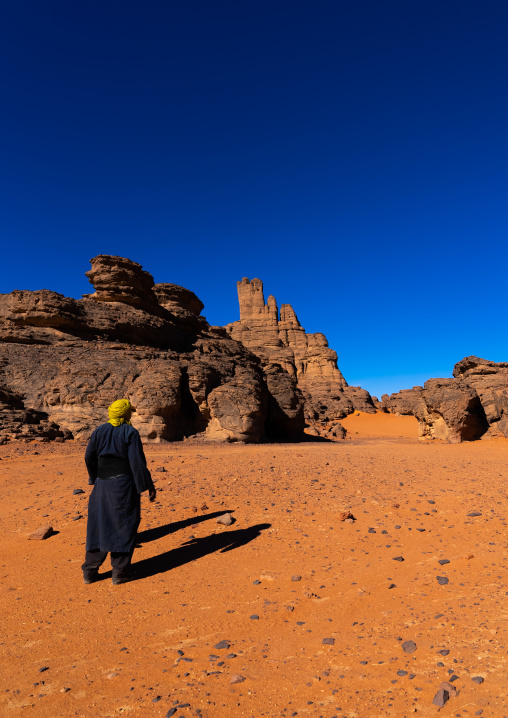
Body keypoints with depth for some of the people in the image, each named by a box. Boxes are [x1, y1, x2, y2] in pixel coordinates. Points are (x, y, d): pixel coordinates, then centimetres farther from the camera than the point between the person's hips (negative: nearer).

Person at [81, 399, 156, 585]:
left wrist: (95, 479, 20)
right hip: (123, 483, -5)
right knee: (123, 526, 6)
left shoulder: (100, 431, 4)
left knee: (98, 524, 14)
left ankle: (90, 571, 21)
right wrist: (148, 486, -7)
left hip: (102, 484, 5)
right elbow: (137, 462, -14)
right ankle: (119, 572, 13)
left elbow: (89, 458, 6)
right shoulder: (130, 433, -10)